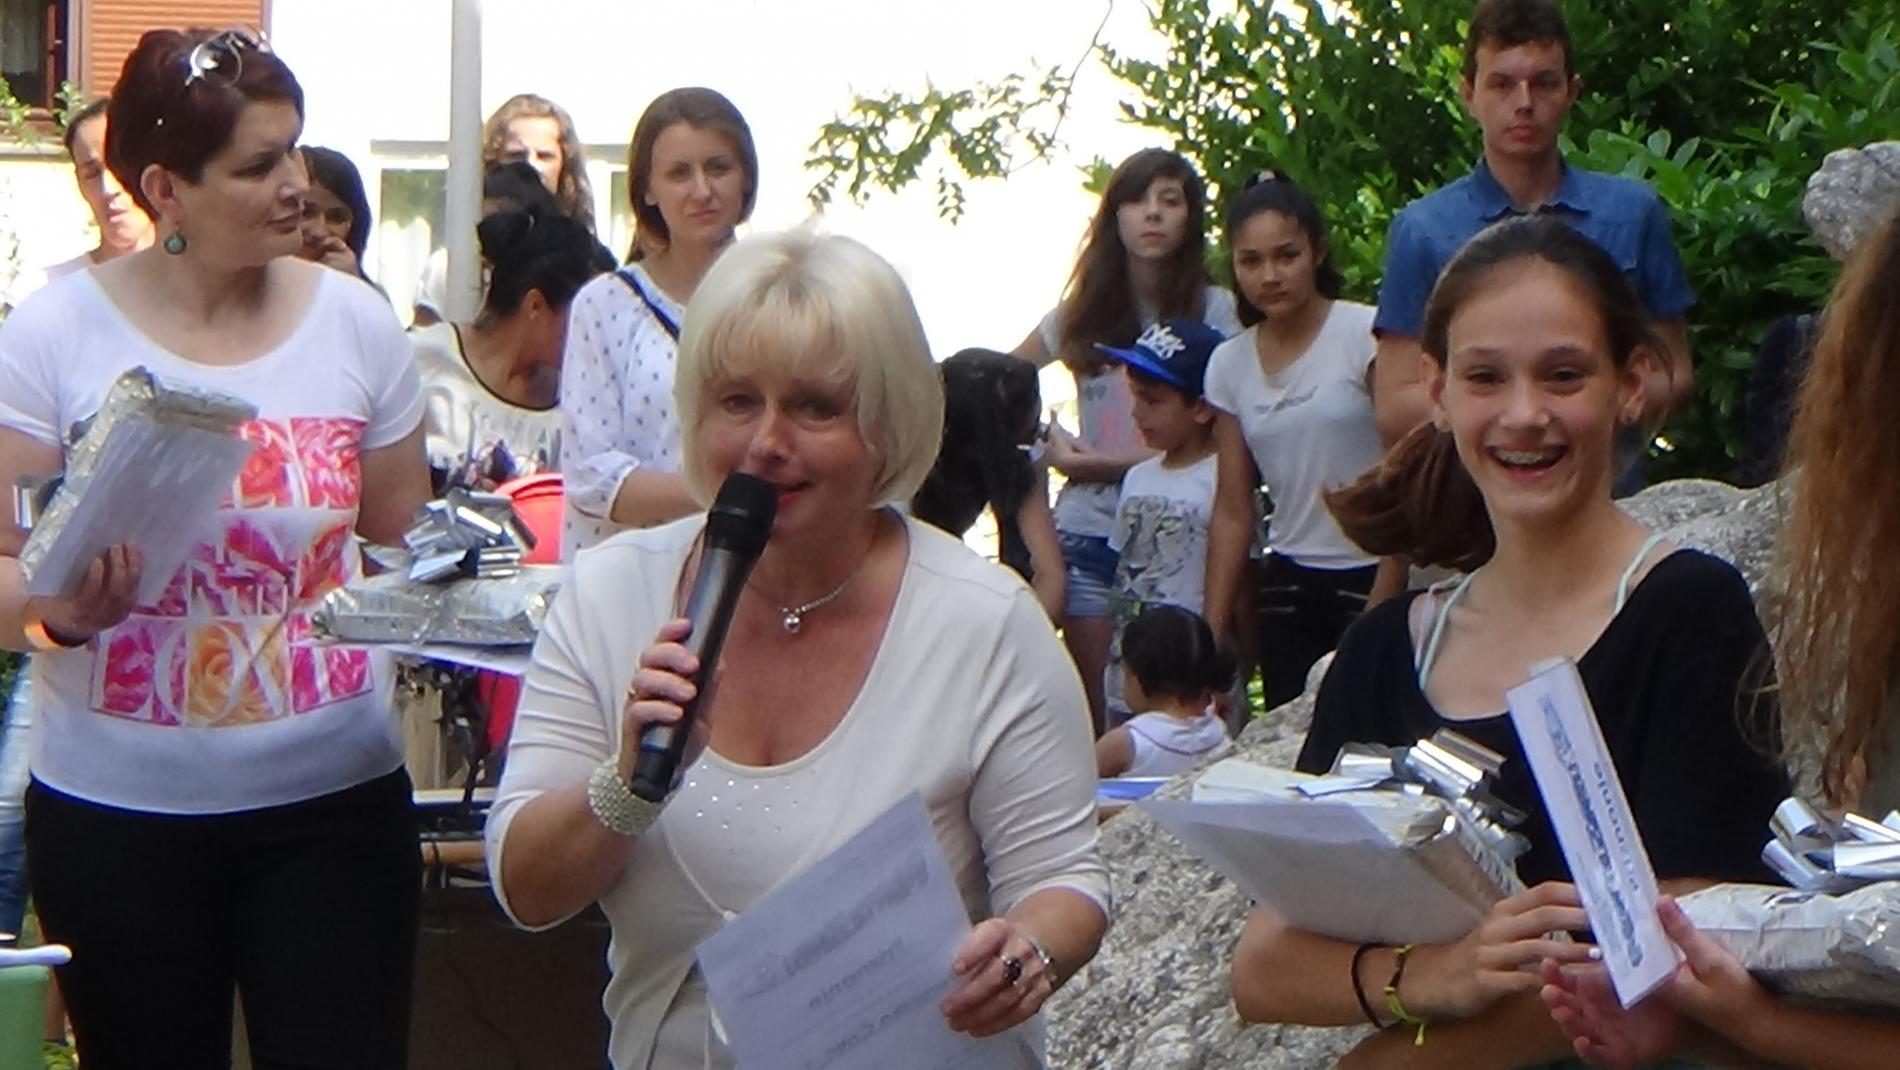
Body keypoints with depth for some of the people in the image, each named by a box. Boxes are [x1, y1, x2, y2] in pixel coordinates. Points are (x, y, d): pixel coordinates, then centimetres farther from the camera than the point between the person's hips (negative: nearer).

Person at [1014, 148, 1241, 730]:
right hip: (1090, 531, 3)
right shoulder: (1085, 311, 9)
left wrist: (1112, 463, -10)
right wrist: (1052, 441, 4)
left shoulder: (1215, 310, -1)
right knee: (1097, 715, 3)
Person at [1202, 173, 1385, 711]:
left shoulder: (1365, 334, -8)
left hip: (1374, 580, -5)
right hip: (1290, 586, 5)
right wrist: (1212, 631, 5)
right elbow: (1233, 510, 10)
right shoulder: (1230, 364, 7)